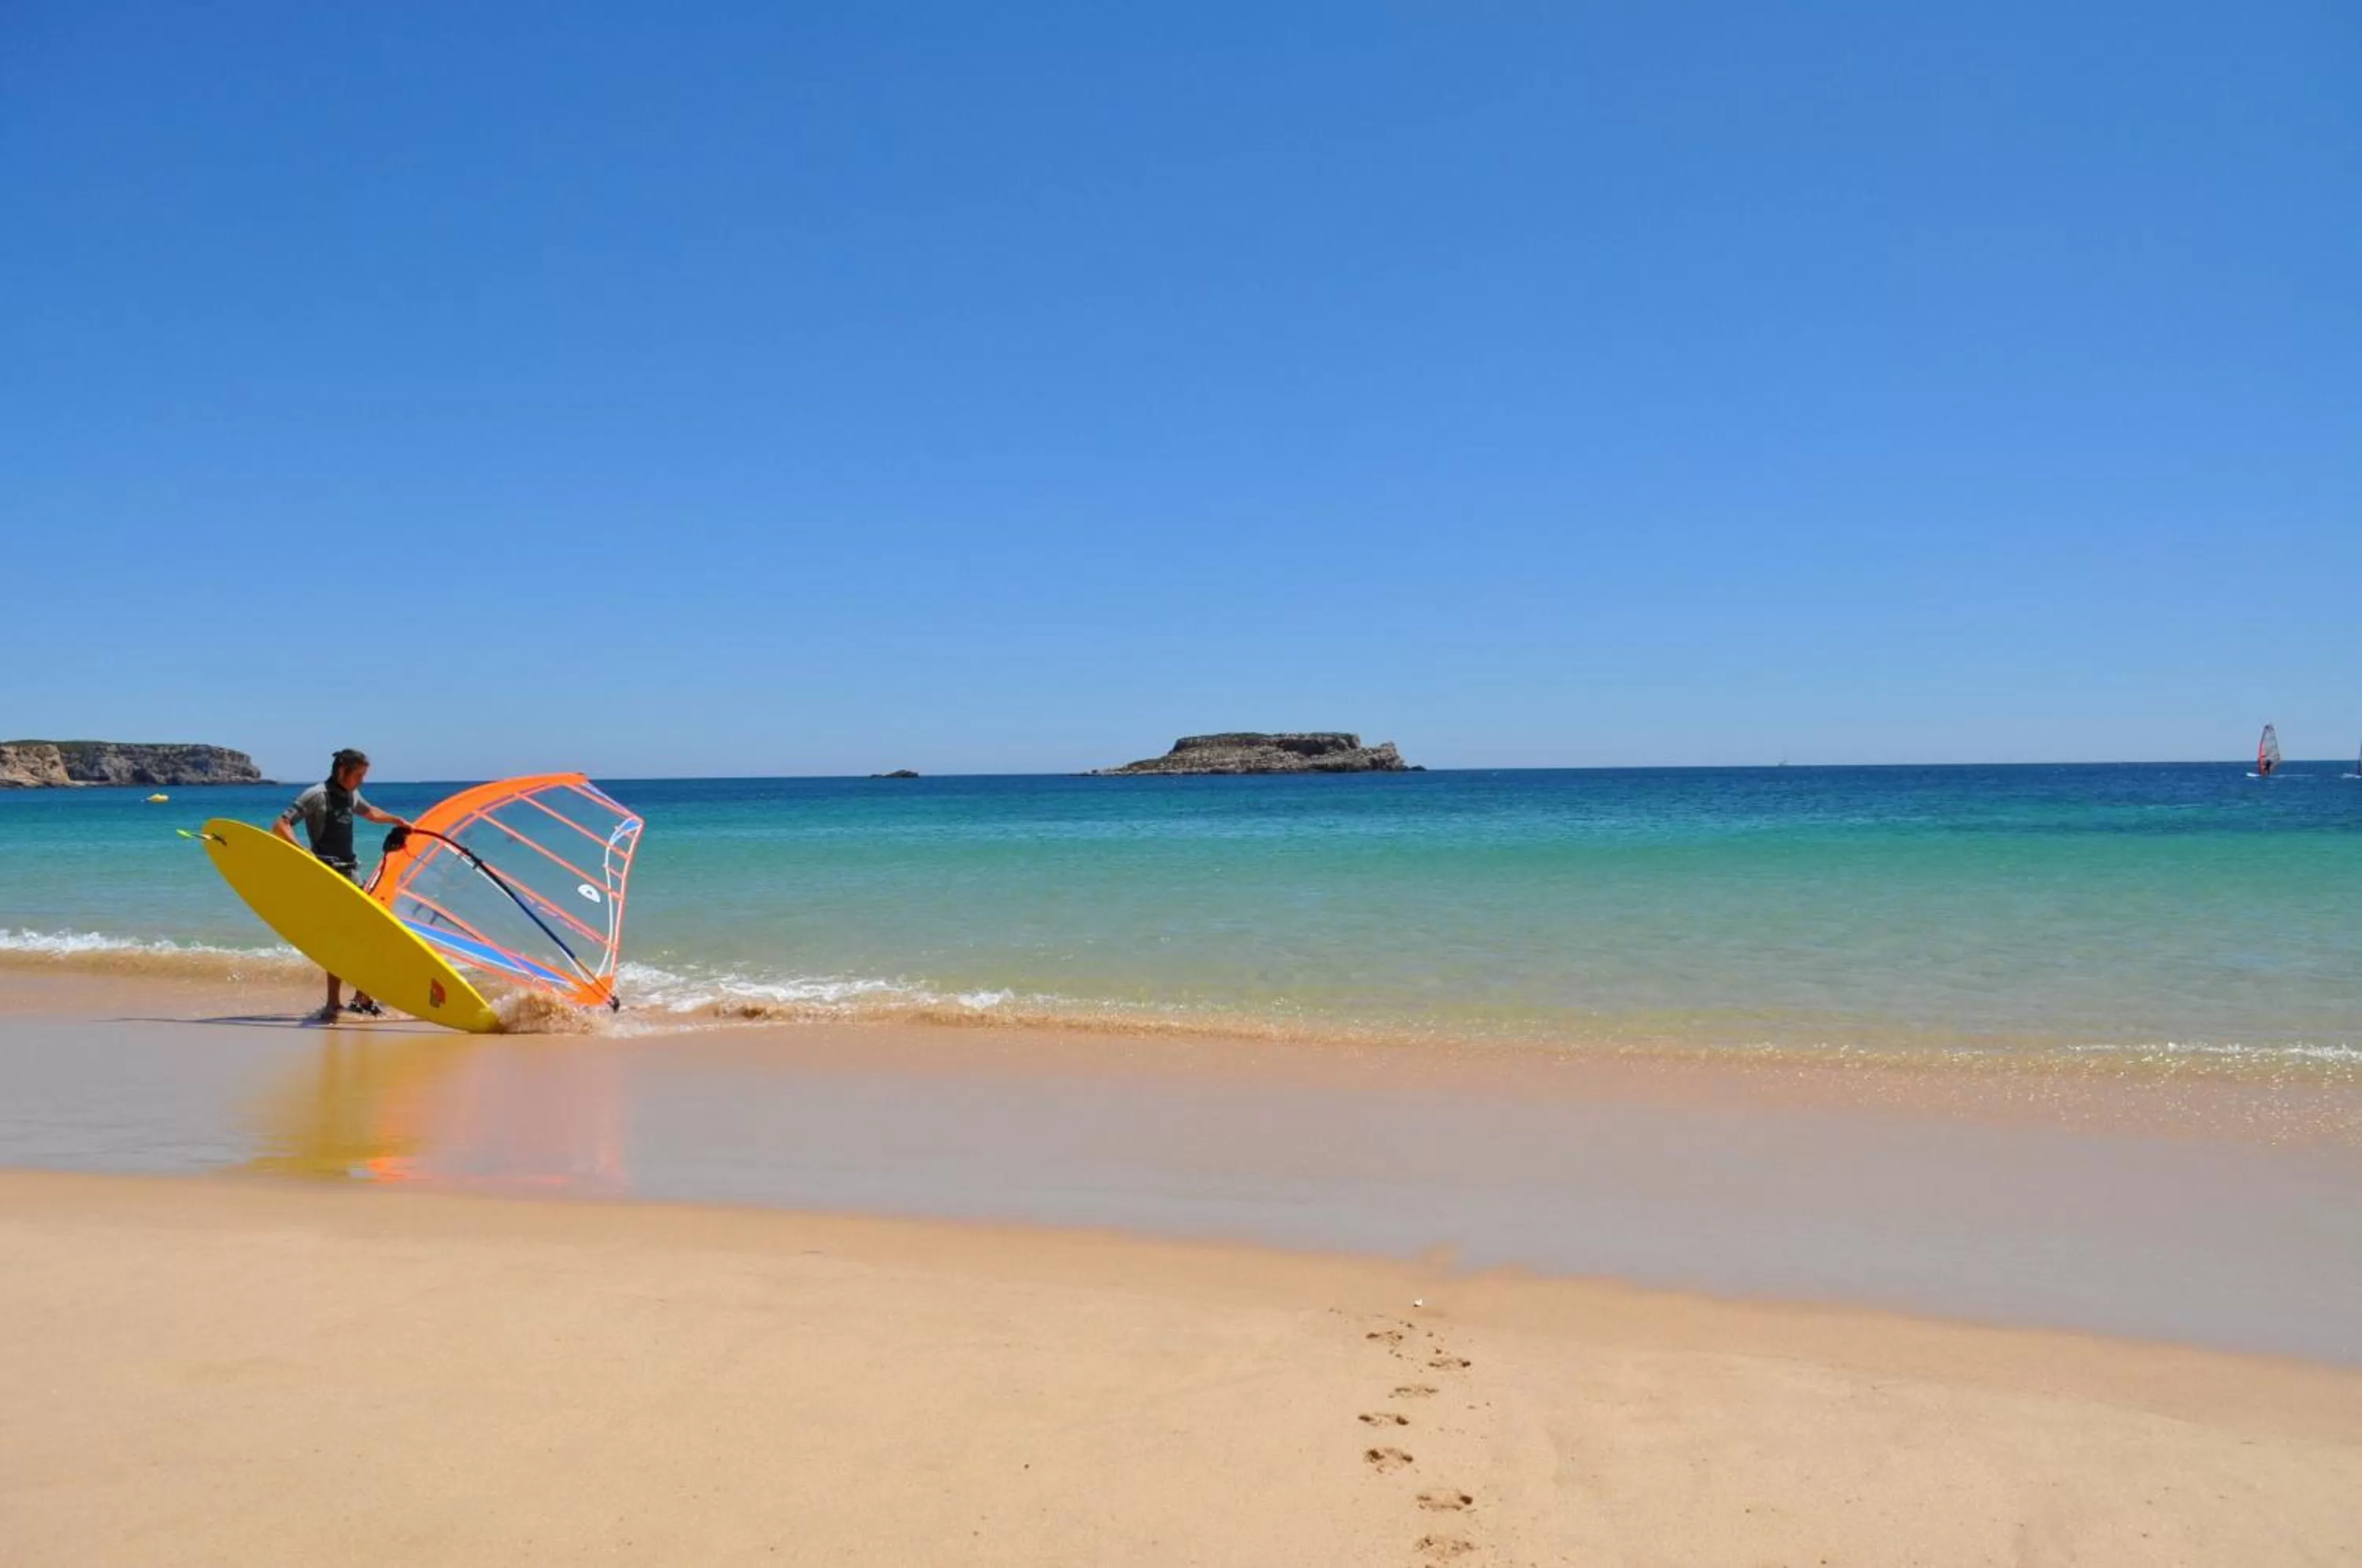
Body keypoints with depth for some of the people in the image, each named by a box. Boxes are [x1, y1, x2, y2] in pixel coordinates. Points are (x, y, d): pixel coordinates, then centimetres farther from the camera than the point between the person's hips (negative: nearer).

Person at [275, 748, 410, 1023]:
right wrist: (302, 853, -28)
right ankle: (333, 1004, -13)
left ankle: (363, 998, 18)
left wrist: (398, 821, 44)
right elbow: (280, 826, -15)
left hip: (351, 871, 8)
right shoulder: (317, 795, -9)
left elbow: (370, 812, 38)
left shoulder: (351, 796, 15)